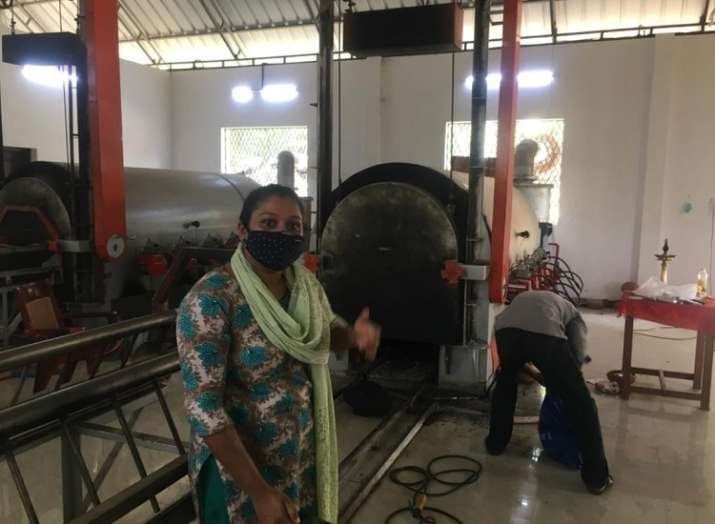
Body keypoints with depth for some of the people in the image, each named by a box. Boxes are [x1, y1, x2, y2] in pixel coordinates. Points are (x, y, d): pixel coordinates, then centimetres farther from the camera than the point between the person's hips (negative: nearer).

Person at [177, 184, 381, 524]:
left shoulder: (307, 285, -4)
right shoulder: (211, 299, -23)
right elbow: (203, 406, -25)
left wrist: (355, 334, -8)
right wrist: (259, 492, -26)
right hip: (239, 468, -6)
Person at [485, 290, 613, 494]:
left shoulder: (525, 298, 46)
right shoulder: (573, 315, 35)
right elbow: (577, 357, 19)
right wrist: (558, 381, 34)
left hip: (506, 327, 4)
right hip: (545, 332, -3)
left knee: (505, 382, 35)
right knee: (580, 400, 12)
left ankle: (496, 442, 43)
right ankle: (596, 477, 16)